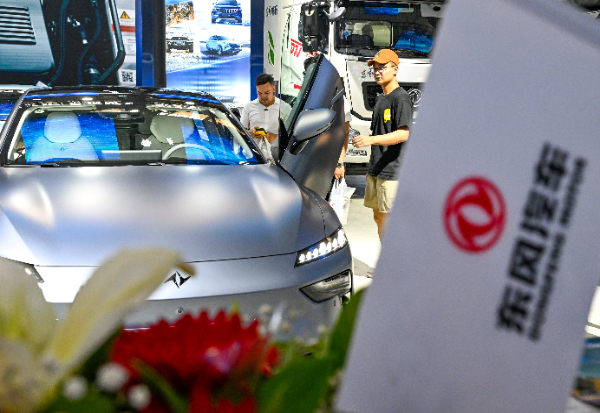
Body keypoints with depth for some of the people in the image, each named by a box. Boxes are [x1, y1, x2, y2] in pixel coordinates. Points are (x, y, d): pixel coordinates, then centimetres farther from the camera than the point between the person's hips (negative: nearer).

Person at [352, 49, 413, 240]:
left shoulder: (401, 98, -10)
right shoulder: (380, 99, 18)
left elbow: (403, 134, -21)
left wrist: (370, 139, -30)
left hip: (392, 170, -9)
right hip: (377, 169, 9)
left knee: (388, 218, -8)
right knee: (378, 216, 13)